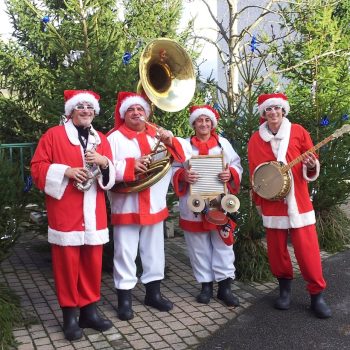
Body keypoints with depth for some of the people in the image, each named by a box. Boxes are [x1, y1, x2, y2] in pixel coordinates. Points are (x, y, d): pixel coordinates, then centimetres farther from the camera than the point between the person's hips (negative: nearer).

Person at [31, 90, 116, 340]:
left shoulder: (101, 140, 13)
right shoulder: (53, 135, 1)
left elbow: (111, 178, 13)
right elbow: (37, 167, -4)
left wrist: (104, 163, -9)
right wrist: (65, 171, -17)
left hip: (94, 214, 4)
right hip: (65, 213, -4)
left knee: (93, 263, 9)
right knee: (67, 263, 2)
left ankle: (90, 310, 22)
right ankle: (70, 315, 15)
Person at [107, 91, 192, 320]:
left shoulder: (159, 135, 10)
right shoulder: (115, 137, -3)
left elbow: (185, 155, 2)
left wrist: (171, 142, -16)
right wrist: (131, 165, -26)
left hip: (154, 205, 4)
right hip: (126, 205, -4)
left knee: (154, 251, 14)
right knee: (126, 253, 2)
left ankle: (153, 293, 29)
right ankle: (125, 299, 13)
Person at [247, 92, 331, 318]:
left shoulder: (298, 132, 1)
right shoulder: (256, 139, 4)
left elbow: (312, 165, 6)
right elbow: (254, 173, 10)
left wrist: (311, 166, -17)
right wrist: (258, 202, 8)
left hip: (298, 200, -1)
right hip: (272, 202, 2)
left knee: (308, 249, -3)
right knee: (276, 249, 7)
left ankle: (317, 294, 11)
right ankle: (285, 288, 27)